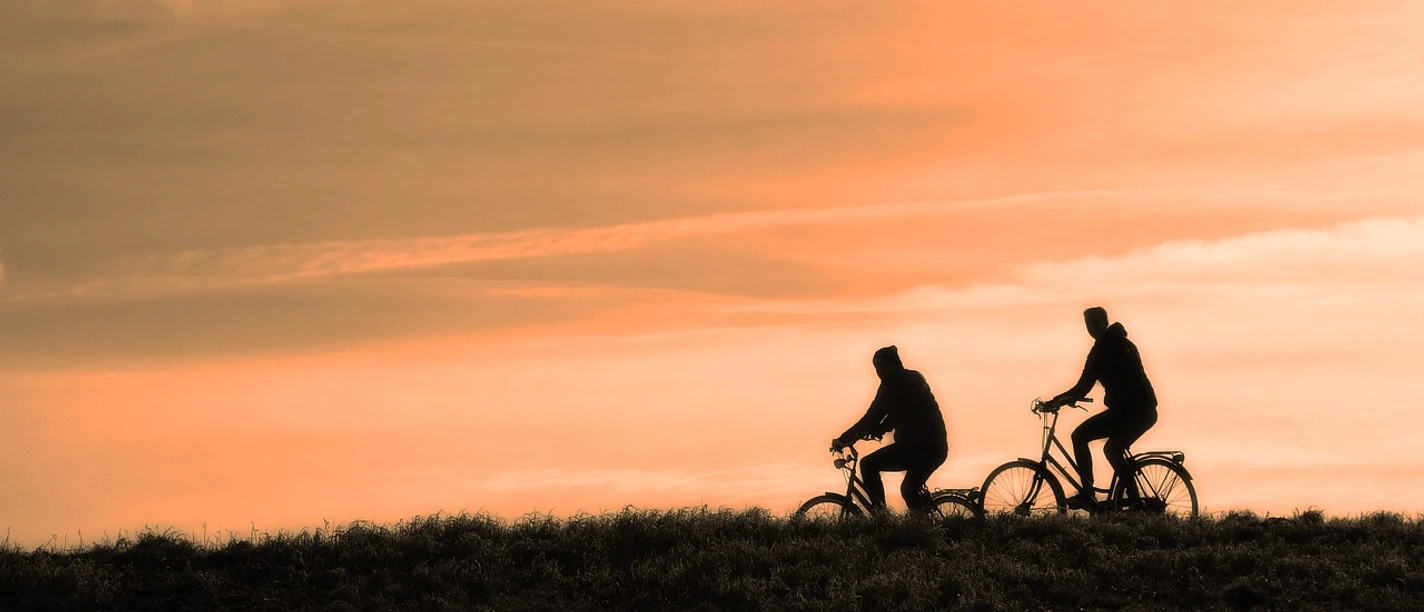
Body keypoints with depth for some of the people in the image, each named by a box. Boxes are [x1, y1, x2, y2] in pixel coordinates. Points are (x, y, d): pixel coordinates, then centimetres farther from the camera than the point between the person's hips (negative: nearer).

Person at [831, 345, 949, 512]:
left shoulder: (892, 384, -12)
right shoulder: (914, 378, 13)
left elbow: (873, 416, -13)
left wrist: (844, 439, -9)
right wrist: (873, 430, 17)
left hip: (917, 447, -8)